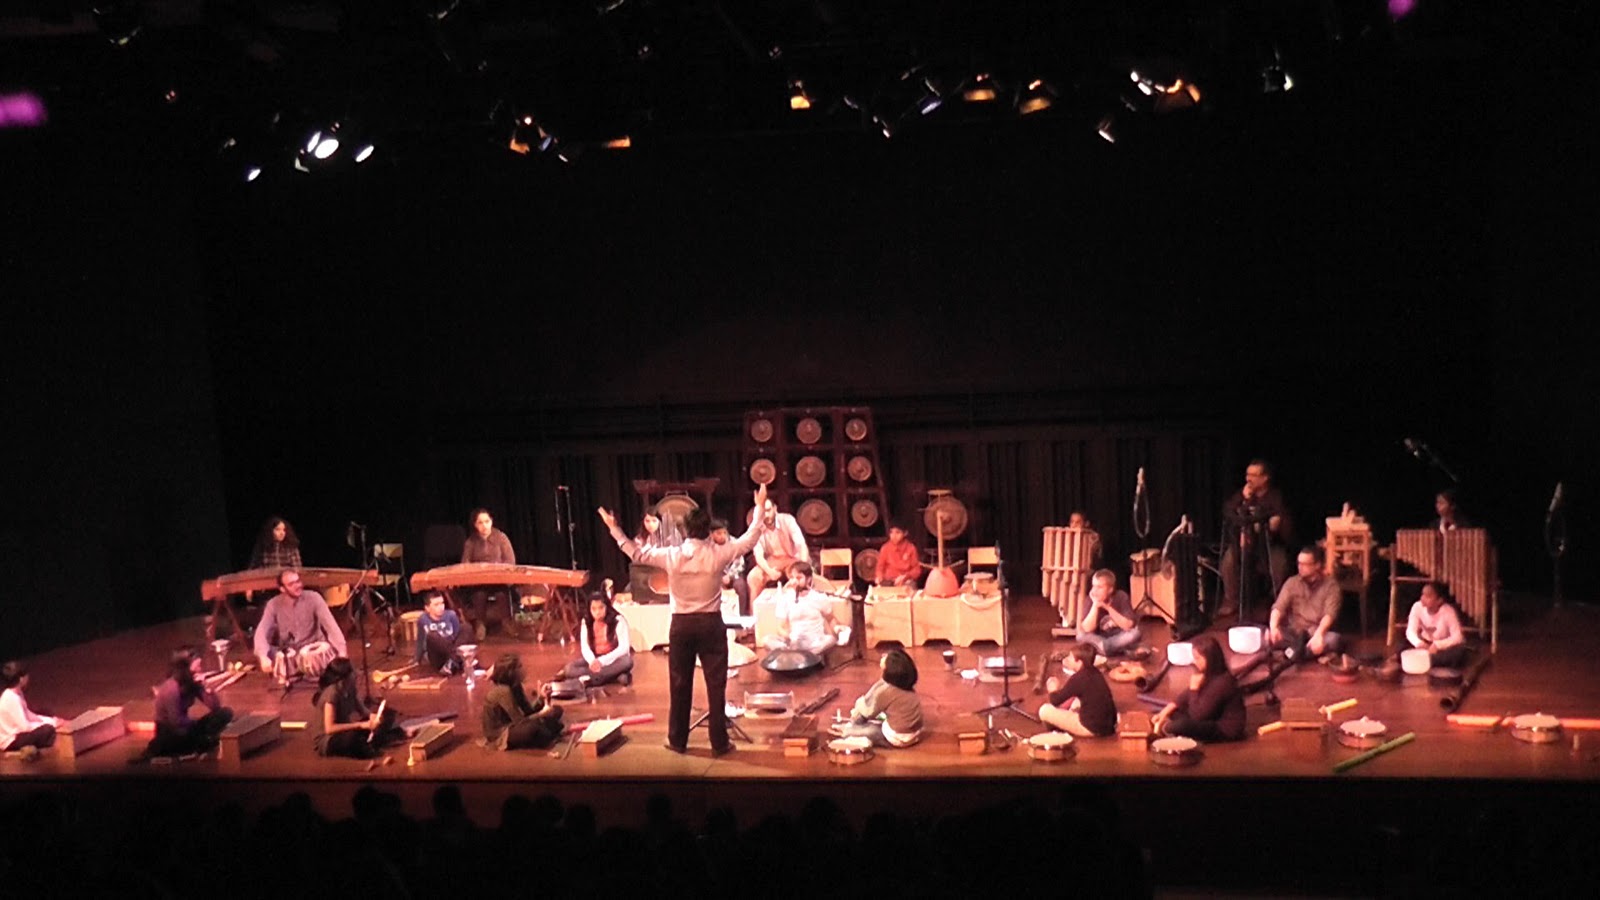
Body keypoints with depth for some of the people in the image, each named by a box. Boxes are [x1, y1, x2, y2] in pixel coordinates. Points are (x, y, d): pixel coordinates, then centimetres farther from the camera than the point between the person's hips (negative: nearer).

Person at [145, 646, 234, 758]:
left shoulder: (193, 682, -5)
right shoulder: (171, 688, -24)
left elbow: (216, 707, -6)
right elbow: (176, 722, -22)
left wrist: (206, 687, -20)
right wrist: (200, 724, -6)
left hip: (183, 727, 7)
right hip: (168, 733, -7)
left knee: (225, 713, -10)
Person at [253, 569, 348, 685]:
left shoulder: (313, 598, -12)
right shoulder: (274, 605, -7)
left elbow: (330, 625, -20)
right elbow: (261, 632, -16)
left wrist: (341, 652, -32)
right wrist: (263, 657, -36)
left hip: (312, 650, -2)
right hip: (288, 655, 2)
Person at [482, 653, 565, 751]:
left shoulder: (515, 686, 1)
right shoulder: (502, 691, -27)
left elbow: (528, 710, 0)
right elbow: (519, 722, -26)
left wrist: (541, 697, -14)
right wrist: (542, 713, -24)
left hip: (514, 726, 9)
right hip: (500, 735, -9)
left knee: (556, 710, 9)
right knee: (534, 726, -39)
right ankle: (547, 738, -9)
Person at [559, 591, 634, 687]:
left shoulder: (618, 621, -12)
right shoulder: (586, 622, -2)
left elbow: (624, 647, -20)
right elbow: (584, 647, -9)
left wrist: (602, 661, -31)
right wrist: (592, 661, -32)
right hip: (595, 659, 4)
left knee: (627, 662, -38)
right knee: (569, 668, -24)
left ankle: (588, 679, -30)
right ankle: (617, 676, -32)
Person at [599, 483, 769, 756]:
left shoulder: (671, 555, -8)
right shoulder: (718, 554, -9)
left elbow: (636, 553, 4)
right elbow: (750, 539, 3)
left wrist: (614, 529, 13)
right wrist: (760, 508, 14)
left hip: (681, 624, 1)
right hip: (711, 623, -1)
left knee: (679, 685, 11)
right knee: (716, 684, 5)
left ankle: (677, 741, 19)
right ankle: (719, 742, 8)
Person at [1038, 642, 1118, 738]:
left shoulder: (1078, 679, -17)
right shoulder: (1095, 672, 7)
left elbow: (1055, 701, -9)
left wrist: (1053, 690, 10)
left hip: (1092, 728, -9)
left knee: (1044, 710, -5)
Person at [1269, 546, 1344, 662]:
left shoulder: (1330, 585, -3)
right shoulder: (1292, 582, 5)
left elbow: (1330, 614, -16)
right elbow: (1279, 607, -6)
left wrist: (1318, 634, -35)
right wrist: (1273, 627, -28)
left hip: (1317, 633, -2)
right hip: (1294, 632, 2)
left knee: (1335, 640, -35)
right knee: (1269, 634, -28)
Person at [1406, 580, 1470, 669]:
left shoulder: (1448, 611, -23)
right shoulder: (1417, 607, -15)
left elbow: (1458, 637, -27)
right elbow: (1410, 631, -15)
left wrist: (1438, 645, -41)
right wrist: (1419, 643, -37)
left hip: (1443, 647, -2)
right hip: (1425, 645, 2)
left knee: (1459, 651, -36)